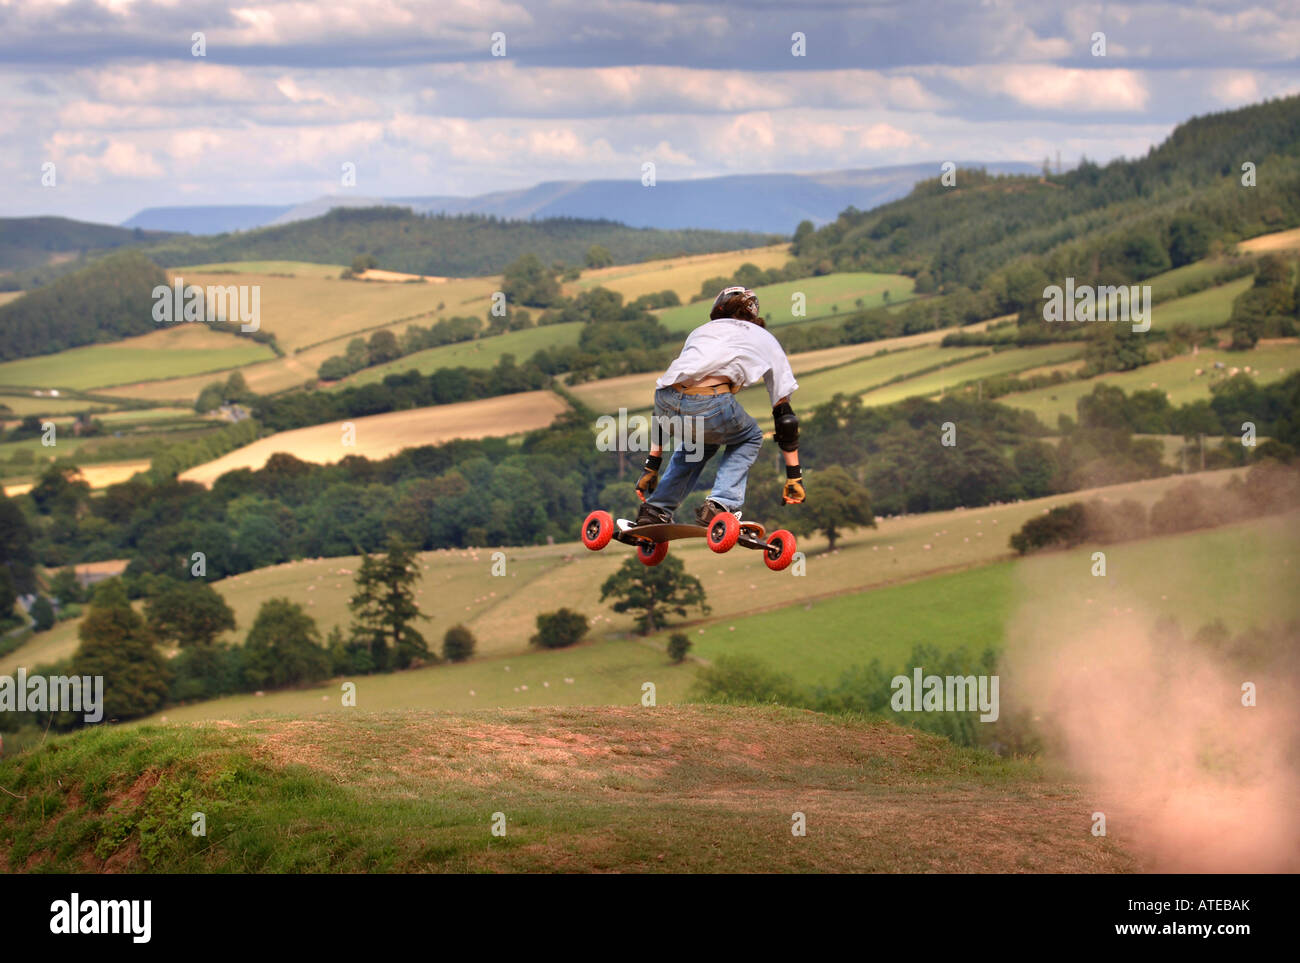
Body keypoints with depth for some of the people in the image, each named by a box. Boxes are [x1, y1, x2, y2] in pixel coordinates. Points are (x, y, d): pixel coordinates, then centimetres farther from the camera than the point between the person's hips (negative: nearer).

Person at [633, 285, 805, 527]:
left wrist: (652, 464, 40)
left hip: (664, 399, 4)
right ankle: (720, 506, 12)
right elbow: (785, 418, 27)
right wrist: (794, 476, 31)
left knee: (700, 440, 37)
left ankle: (654, 511, 26)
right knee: (749, 437, 31)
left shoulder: (701, 331, 37)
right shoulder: (765, 339, 30)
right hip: (710, 405, -4)